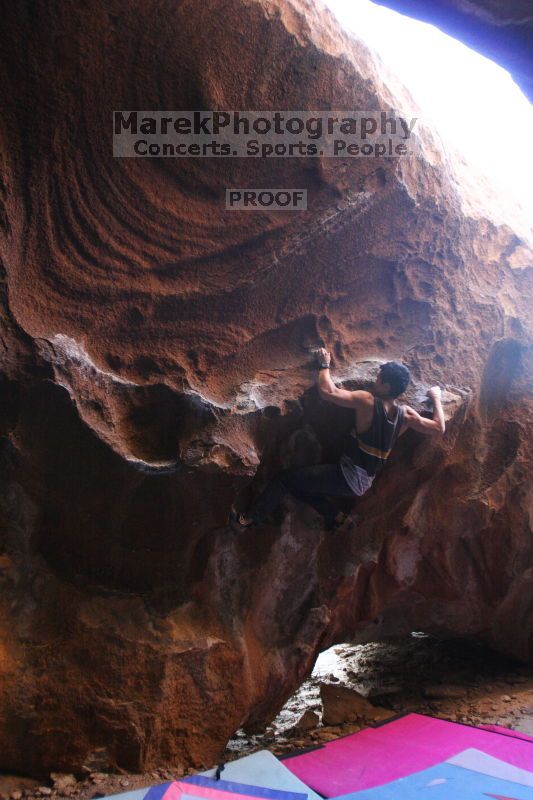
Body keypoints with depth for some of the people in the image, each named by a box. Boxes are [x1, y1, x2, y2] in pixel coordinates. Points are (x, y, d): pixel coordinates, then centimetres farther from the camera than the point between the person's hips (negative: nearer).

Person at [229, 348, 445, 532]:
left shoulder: (367, 401, -19)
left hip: (347, 476, -7)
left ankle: (248, 519, 5)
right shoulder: (406, 415, -3)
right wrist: (436, 397, 20)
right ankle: (334, 516, 20)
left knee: (284, 478, 2)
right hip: (364, 483, 7)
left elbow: (327, 391, -23)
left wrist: (324, 365, -6)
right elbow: (439, 427, 6)